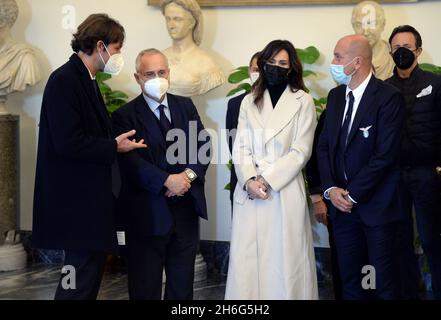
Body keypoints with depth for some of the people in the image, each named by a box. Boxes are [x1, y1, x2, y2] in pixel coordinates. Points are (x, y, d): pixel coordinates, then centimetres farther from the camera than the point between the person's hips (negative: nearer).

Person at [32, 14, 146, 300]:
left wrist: (115, 141, 3)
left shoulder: (86, 80, 14)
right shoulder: (64, 80, -16)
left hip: (90, 196, 10)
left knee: (91, 270, 14)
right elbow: (68, 143, -22)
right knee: (82, 278, -5)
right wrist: (114, 147, -13)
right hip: (76, 199, -10)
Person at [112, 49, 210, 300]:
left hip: (186, 208, 4)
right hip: (148, 213, -4)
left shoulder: (186, 106, 9)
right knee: (146, 287, 7)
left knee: (183, 284, 14)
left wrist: (189, 174, -13)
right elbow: (131, 161, -15)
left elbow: (204, 144, 4)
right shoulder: (125, 116, -6)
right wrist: (167, 181, -22)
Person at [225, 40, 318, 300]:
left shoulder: (303, 102, 2)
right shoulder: (249, 102, 13)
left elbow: (301, 151, -5)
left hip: (285, 192, -3)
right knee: (248, 259, 2)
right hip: (249, 192, 3)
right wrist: (249, 180, -10)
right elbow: (241, 147, 7)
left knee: (285, 261, -1)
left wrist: (267, 180, -11)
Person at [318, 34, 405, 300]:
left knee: (383, 280, 4)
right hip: (343, 202, 6)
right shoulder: (336, 96, 9)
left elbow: (385, 155, -17)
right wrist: (331, 189, -4)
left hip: (376, 205, -6)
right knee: (349, 278, 12)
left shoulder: (388, 97, -12)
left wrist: (352, 194, -14)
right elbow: (325, 145, 10)